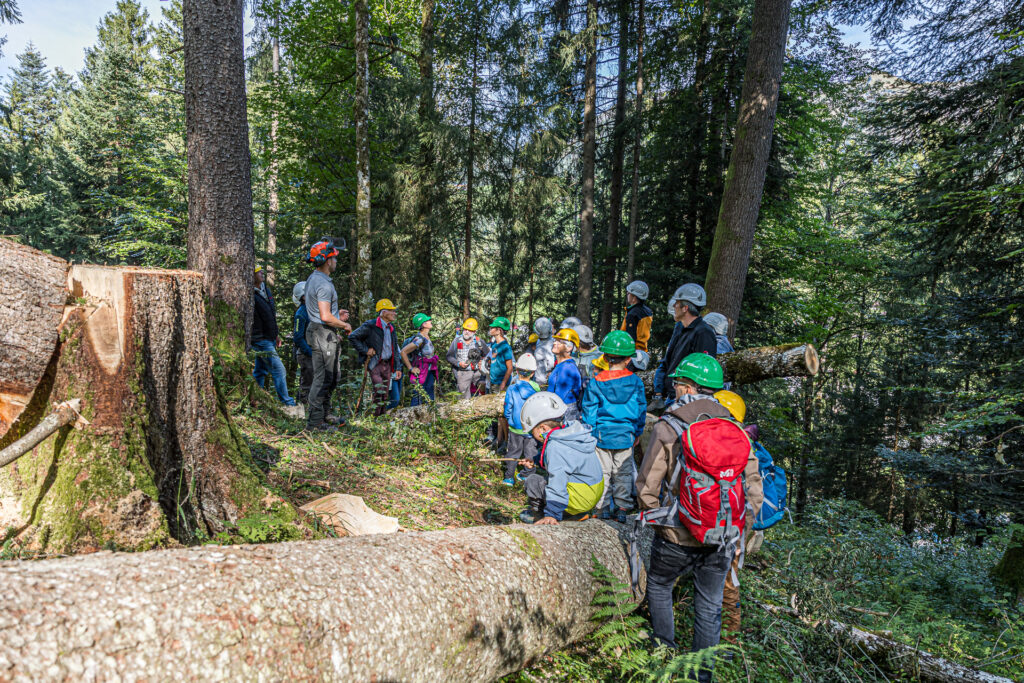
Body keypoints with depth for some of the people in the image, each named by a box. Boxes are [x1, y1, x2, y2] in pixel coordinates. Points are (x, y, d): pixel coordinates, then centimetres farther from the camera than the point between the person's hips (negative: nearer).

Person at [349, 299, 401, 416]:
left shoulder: (391, 327, 13)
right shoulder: (370, 325, -10)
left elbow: (395, 350, 18)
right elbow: (352, 337, -9)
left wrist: (397, 368, 14)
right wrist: (365, 350, -11)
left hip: (387, 364, 7)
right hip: (375, 364, -7)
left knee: (385, 394, 9)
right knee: (379, 391, -16)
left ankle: (383, 414, 18)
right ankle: (374, 415, -7)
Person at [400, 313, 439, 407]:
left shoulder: (427, 336, 8)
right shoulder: (419, 339, -20)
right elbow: (403, 352, -23)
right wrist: (411, 368, -18)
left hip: (429, 372, 9)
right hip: (420, 373, -9)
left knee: (430, 399, 12)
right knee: (417, 400, -5)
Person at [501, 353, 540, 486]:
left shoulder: (512, 389, -16)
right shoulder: (536, 389, -11)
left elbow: (507, 410, -10)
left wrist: (509, 420, 10)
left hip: (516, 429, -1)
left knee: (513, 452, 14)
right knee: (531, 452, 16)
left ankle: (509, 477, 18)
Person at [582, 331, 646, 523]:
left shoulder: (596, 382, -8)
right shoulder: (635, 382, -4)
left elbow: (589, 412, -5)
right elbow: (641, 410, 5)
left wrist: (589, 434, 5)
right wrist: (637, 432, 17)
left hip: (602, 435, -1)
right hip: (625, 436, 1)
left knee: (603, 471, 10)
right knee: (624, 473, 12)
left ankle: (603, 507, 14)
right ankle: (623, 508, 15)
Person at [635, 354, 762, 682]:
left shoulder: (667, 428, -14)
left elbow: (646, 486, -12)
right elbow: (753, 485, 0)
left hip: (678, 537, -3)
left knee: (658, 585, 23)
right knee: (709, 607, 19)